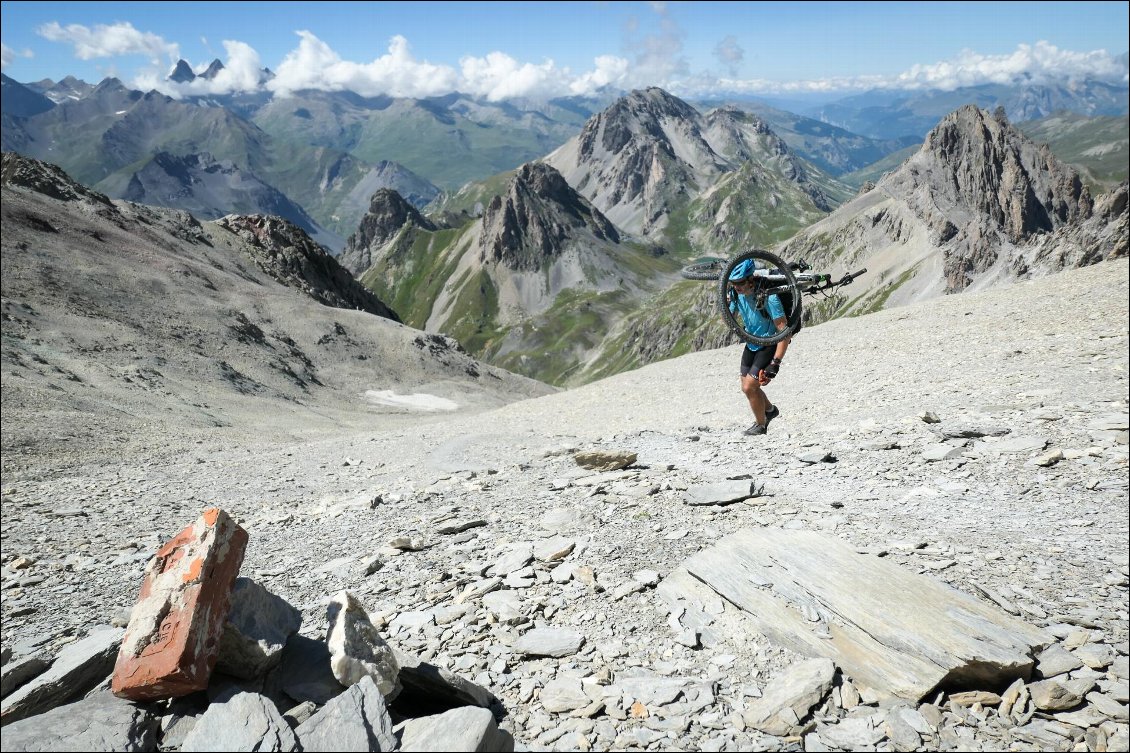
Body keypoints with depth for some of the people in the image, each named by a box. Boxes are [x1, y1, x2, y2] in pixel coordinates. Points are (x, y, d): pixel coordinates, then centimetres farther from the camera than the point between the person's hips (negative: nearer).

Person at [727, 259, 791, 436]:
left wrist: (775, 363, -34)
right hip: (752, 343, 7)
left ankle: (760, 425, 13)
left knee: (749, 386, -12)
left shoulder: (768, 297, -31)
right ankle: (770, 410, 46)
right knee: (747, 386, 16)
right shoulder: (738, 294, -11)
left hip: (770, 345, -7)